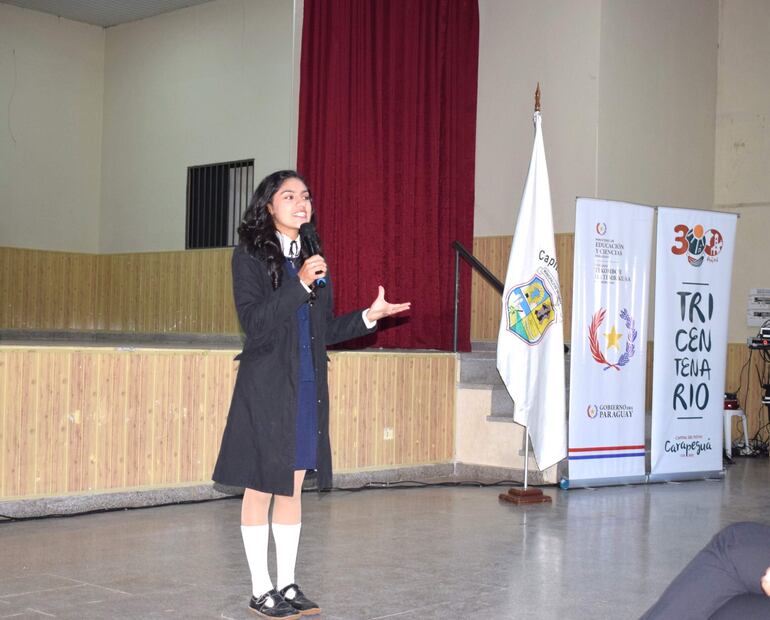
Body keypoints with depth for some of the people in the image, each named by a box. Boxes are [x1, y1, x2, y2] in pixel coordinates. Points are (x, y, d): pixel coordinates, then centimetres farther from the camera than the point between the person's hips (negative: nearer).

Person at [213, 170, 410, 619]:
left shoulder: (312, 257, 14)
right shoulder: (251, 255, -4)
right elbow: (253, 321, -15)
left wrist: (369, 317, 6)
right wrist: (300, 285, -22)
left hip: (308, 387, 6)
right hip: (266, 387, -6)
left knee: (293, 487, 11)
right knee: (261, 488, 1)